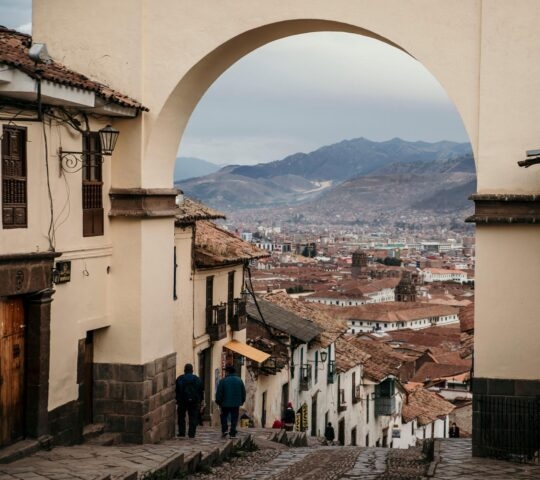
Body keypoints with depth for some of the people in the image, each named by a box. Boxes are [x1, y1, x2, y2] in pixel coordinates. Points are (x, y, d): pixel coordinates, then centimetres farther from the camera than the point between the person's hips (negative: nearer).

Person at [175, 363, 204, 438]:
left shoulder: (180, 379, -1)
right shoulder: (197, 379, 6)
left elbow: (177, 391, -3)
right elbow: (201, 391, 8)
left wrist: (177, 400, 2)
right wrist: (200, 401, 12)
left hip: (182, 401, -1)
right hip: (194, 401, 1)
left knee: (181, 417, 10)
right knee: (193, 418, 4)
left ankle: (181, 432, 6)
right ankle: (191, 433, -1)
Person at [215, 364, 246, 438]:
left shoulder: (223, 381, -8)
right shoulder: (239, 380, 4)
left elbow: (219, 393, -6)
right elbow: (243, 392, 9)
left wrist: (218, 402, 6)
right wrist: (242, 401, 19)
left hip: (225, 404, -2)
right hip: (236, 404, 2)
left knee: (224, 416, 16)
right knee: (234, 418, 6)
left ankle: (224, 430, 2)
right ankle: (232, 433, 1)